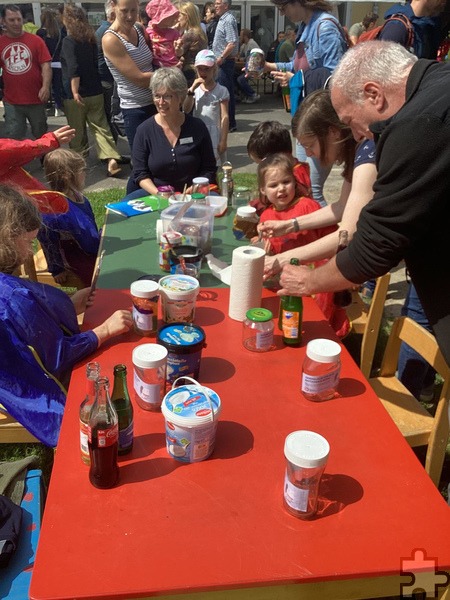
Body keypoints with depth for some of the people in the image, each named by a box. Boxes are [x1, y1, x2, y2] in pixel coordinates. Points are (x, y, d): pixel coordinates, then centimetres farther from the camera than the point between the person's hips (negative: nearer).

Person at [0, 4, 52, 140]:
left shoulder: (35, 40, -3)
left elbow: (45, 65, -7)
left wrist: (46, 86, -21)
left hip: (36, 100, -1)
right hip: (11, 102, 1)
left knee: (41, 136, 15)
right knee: (13, 139, 5)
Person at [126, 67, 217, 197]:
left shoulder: (197, 127, 1)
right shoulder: (144, 130, 0)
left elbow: (208, 169, 4)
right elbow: (140, 173, 0)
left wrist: (193, 190, -14)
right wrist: (158, 193, -18)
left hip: (191, 196, 0)